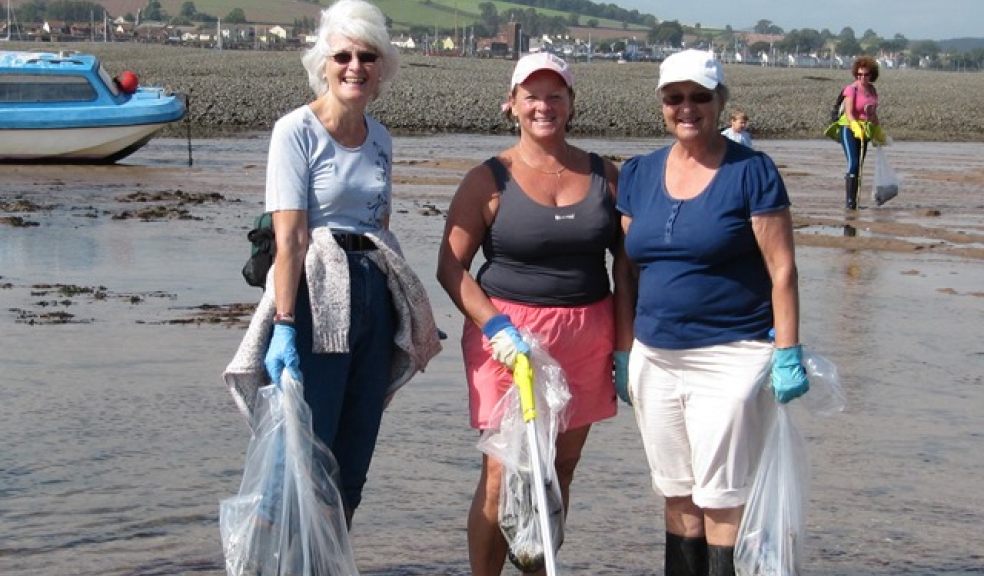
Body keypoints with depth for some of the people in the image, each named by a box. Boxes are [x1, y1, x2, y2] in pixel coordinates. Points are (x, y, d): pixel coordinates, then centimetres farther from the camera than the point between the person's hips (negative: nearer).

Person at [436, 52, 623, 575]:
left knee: (560, 471, 10)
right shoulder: (490, 180, -2)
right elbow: (451, 266, -4)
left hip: (586, 338, 4)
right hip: (508, 334, -4)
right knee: (503, 474, -6)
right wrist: (495, 327, -16)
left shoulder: (604, 175, 8)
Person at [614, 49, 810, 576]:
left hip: (730, 357, -5)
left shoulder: (751, 171, -6)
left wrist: (788, 354, -12)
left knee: (721, 500, -3)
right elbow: (625, 271, 12)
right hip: (654, 359, 5)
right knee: (677, 494, 11)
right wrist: (623, 352, 8)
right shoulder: (638, 174, 9)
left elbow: (782, 270, -7)